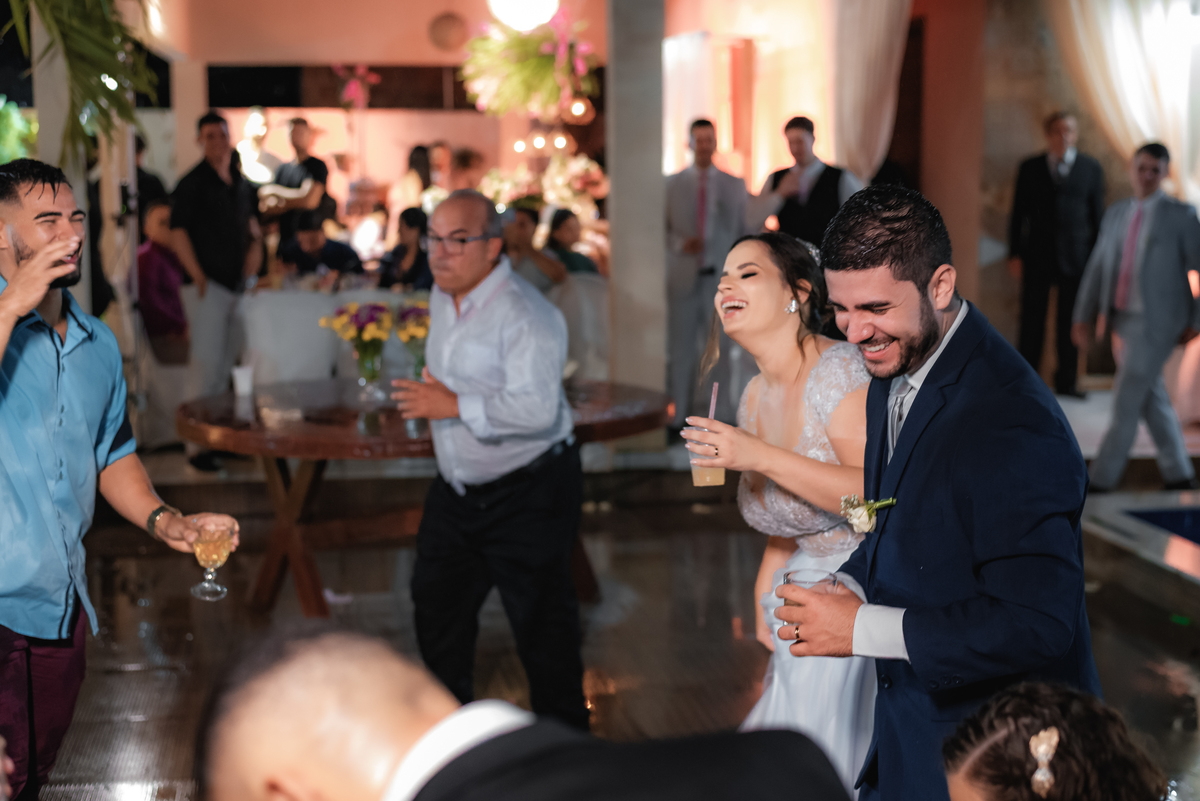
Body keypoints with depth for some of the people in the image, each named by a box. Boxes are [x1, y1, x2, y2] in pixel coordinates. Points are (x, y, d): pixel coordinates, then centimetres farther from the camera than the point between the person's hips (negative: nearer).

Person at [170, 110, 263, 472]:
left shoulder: (241, 183, 14)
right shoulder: (192, 183, -7)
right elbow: (178, 232, -12)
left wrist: (256, 242, 11)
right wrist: (198, 277, -17)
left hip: (237, 285, 7)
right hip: (207, 285, -7)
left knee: (226, 364, 14)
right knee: (206, 364, -10)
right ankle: (196, 445, -8)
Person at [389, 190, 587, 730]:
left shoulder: (525, 314, -23)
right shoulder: (442, 297, 6)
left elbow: (537, 409, -34)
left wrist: (455, 405, -30)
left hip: (527, 494, -9)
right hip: (456, 489, 9)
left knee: (541, 624, 2)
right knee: (437, 608, 19)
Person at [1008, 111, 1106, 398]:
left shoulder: (1091, 168, 6)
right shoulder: (1029, 168, 6)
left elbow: (1097, 214, 6)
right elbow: (1018, 213, 7)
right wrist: (1015, 254, 0)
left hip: (1075, 256, 0)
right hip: (1037, 256, 0)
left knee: (1069, 321, 6)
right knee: (1032, 321, 1)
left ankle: (1066, 382, 14)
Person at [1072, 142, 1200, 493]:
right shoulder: (1116, 213, 11)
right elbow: (1097, 267, 12)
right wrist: (1084, 316, 7)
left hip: (1156, 323, -6)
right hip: (1123, 319, 6)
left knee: (1126, 401, -7)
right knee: (1152, 399, 13)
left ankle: (1101, 480, -2)